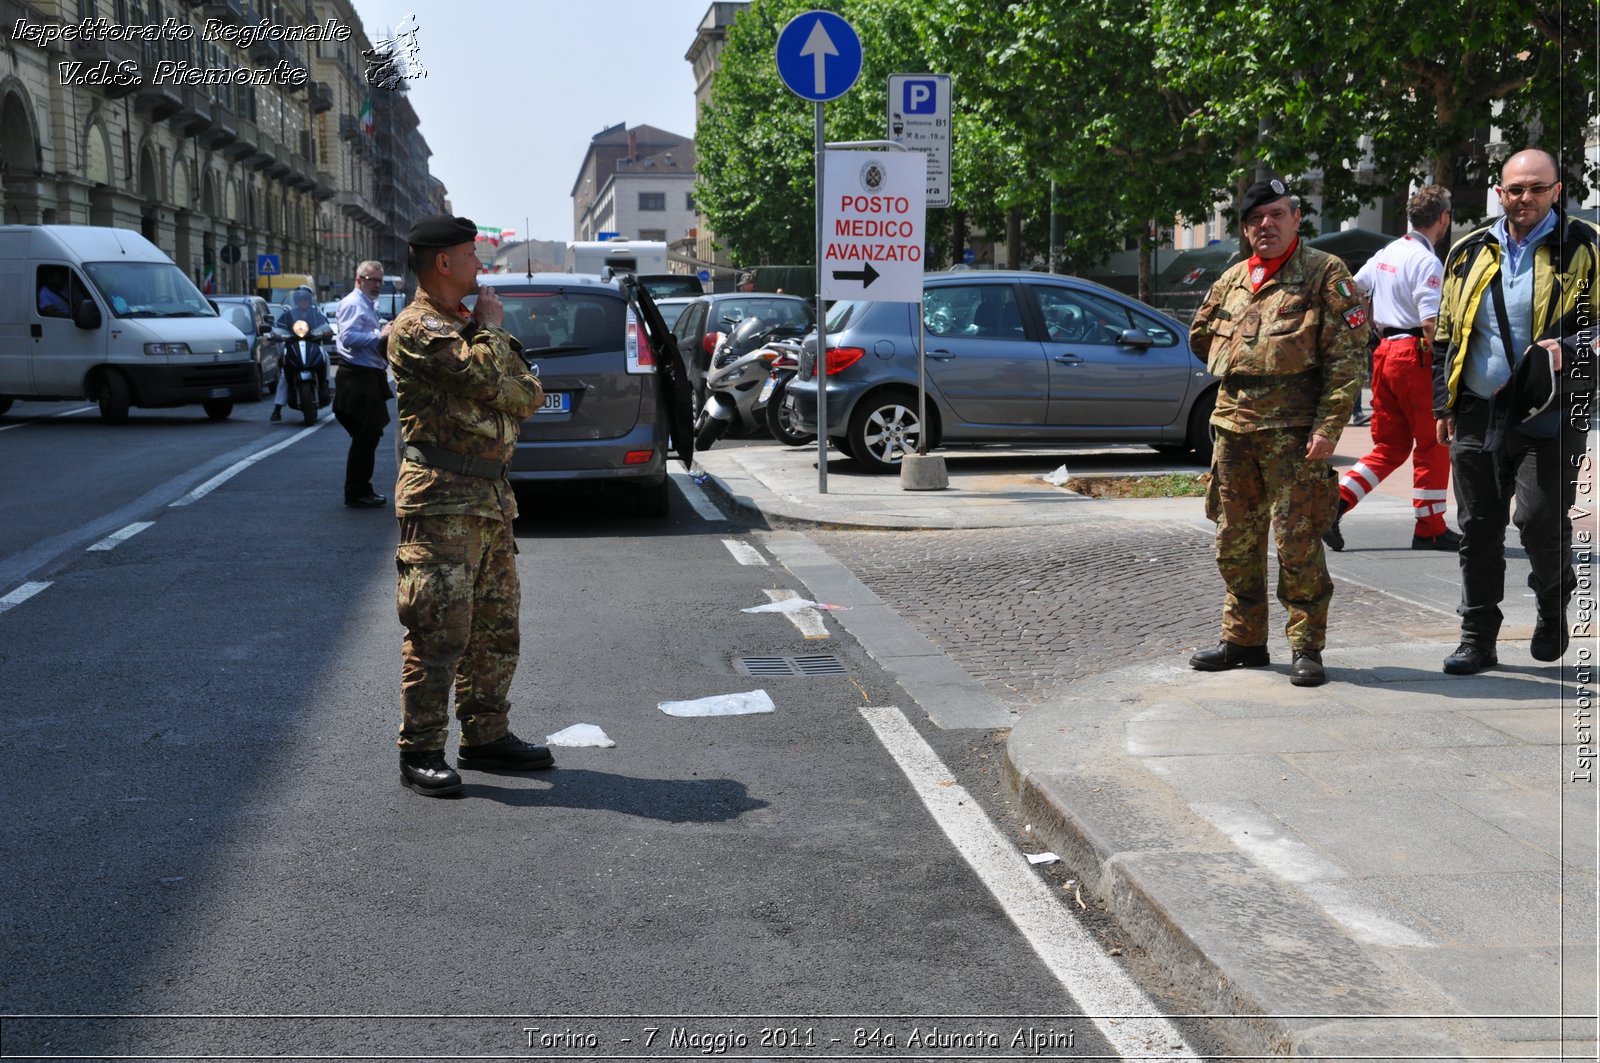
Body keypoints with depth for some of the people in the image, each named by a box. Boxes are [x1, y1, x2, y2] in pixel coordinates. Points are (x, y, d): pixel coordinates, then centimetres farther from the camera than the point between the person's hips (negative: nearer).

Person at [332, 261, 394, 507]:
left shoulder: (369, 305, 22)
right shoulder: (353, 304, -11)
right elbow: (348, 338, -25)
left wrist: (385, 333, 14)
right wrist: (380, 334, -25)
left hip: (369, 376, 11)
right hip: (357, 377, -10)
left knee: (369, 436, 13)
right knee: (364, 438, -8)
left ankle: (363, 489, 21)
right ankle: (355, 493, -2)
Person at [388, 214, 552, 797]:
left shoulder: (469, 324, 21)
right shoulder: (416, 328, -8)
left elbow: (527, 395, 13)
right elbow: (486, 376, -22)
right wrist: (492, 328, -3)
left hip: (490, 496, 9)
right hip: (441, 499, -9)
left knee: (496, 628, 13)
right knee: (438, 629, -8)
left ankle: (486, 735, 23)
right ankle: (420, 752, -1)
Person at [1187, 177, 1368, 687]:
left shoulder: (1325, 273, -3)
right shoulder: (1232, 279, 14)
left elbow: (1347, 355, -9)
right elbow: (1200, 336, 30)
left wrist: (1328, 427, -16)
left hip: (1294, 430, -6)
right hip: (1232, 426, 6)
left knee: (1297, 543, -5)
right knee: (1235, 543, 11)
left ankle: (1306, 648, 5)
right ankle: (1243, 640, 23)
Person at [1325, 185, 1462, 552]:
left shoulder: (1386, 254, 11)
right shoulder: (1427, 262, -13)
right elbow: (1430, 323, -21)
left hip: (1385, 353, 8)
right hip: (1415, 356, -8)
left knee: (1390, 445, 14)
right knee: (1432, 444, 4)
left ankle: (1335, 503, 1)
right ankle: (1430, 529, 9)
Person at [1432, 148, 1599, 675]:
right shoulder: (1469, 252, 12)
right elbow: (1446, 335, 17)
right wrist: (1444, 404, 13)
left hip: (1549, 415, -4)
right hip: (1477, 414, 4)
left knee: (1540, 518, -11)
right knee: (1478, 529, 7)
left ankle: (1554, 605, 20)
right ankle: (1477, 637, 17)